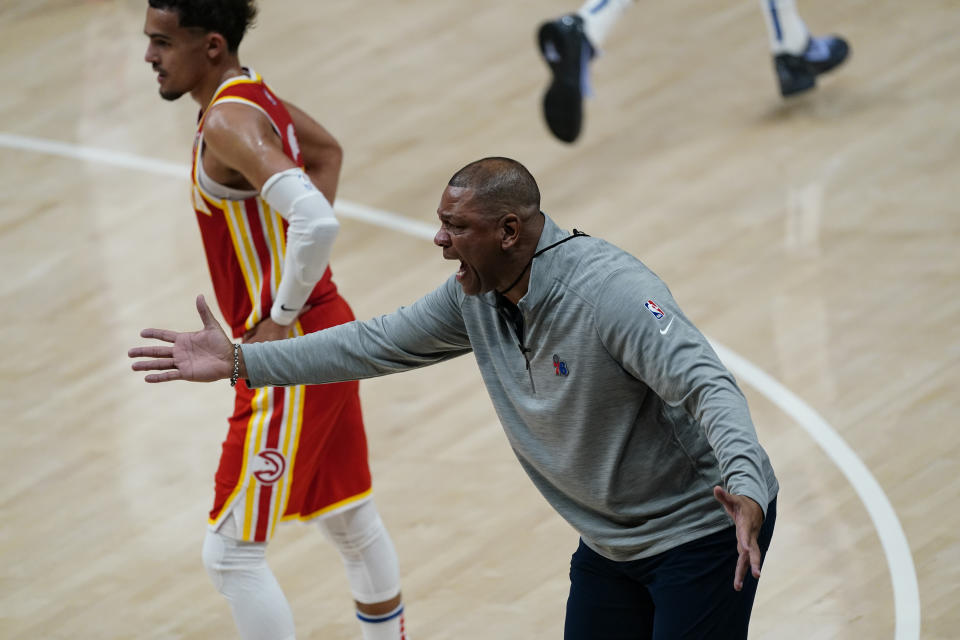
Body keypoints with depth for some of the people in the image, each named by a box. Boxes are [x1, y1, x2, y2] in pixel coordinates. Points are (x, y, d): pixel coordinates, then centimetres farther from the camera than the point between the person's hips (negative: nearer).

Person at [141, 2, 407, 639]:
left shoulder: (227, 122, -22)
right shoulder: (252, 92, 8)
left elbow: (317, 222, -35)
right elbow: (326, 150, 29)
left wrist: (279, 319, -22)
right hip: (327, 327, 10)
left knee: (232, 553, -7)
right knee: (352, 523, 24)